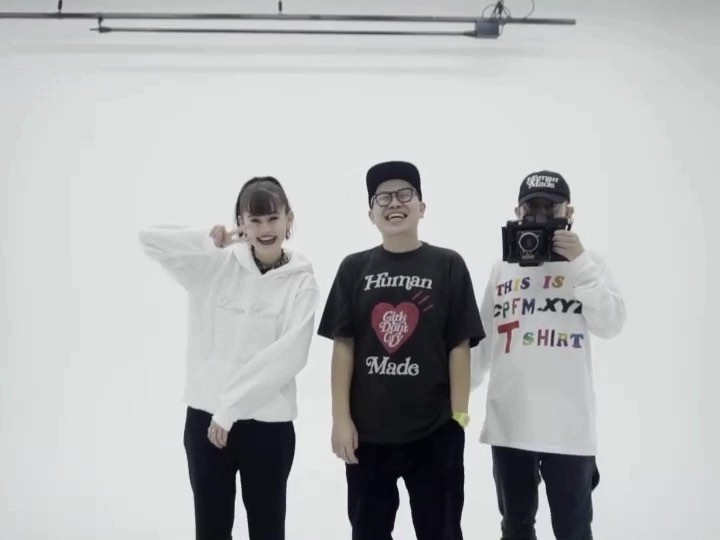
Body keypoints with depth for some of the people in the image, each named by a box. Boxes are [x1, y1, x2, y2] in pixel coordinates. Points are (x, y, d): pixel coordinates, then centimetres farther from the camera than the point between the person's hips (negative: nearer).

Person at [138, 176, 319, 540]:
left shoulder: (300, 281, -5)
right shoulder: (216, 265, 1)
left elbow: (289, 355, -16)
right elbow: (150, 238, -1)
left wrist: (231, 407, -17)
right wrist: (211, 240, -3)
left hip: (267, 422, -2)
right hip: (205, 415, 2)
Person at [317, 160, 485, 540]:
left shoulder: (448, 266, -1)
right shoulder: (354, 268, 3)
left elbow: (459, 347, -1)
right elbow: (343, 346, 2)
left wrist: (459, 416, -5)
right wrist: (341, 418, -2)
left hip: (434, 430, -1)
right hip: (366, 430, 2)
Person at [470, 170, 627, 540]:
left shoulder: (587, 263, 3)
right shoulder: (502, 268, 11)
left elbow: (611, 325, -10)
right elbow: (482, 341, 13)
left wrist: (578, 263, -14)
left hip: (568, 424, -3)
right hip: (508, 422, 3)